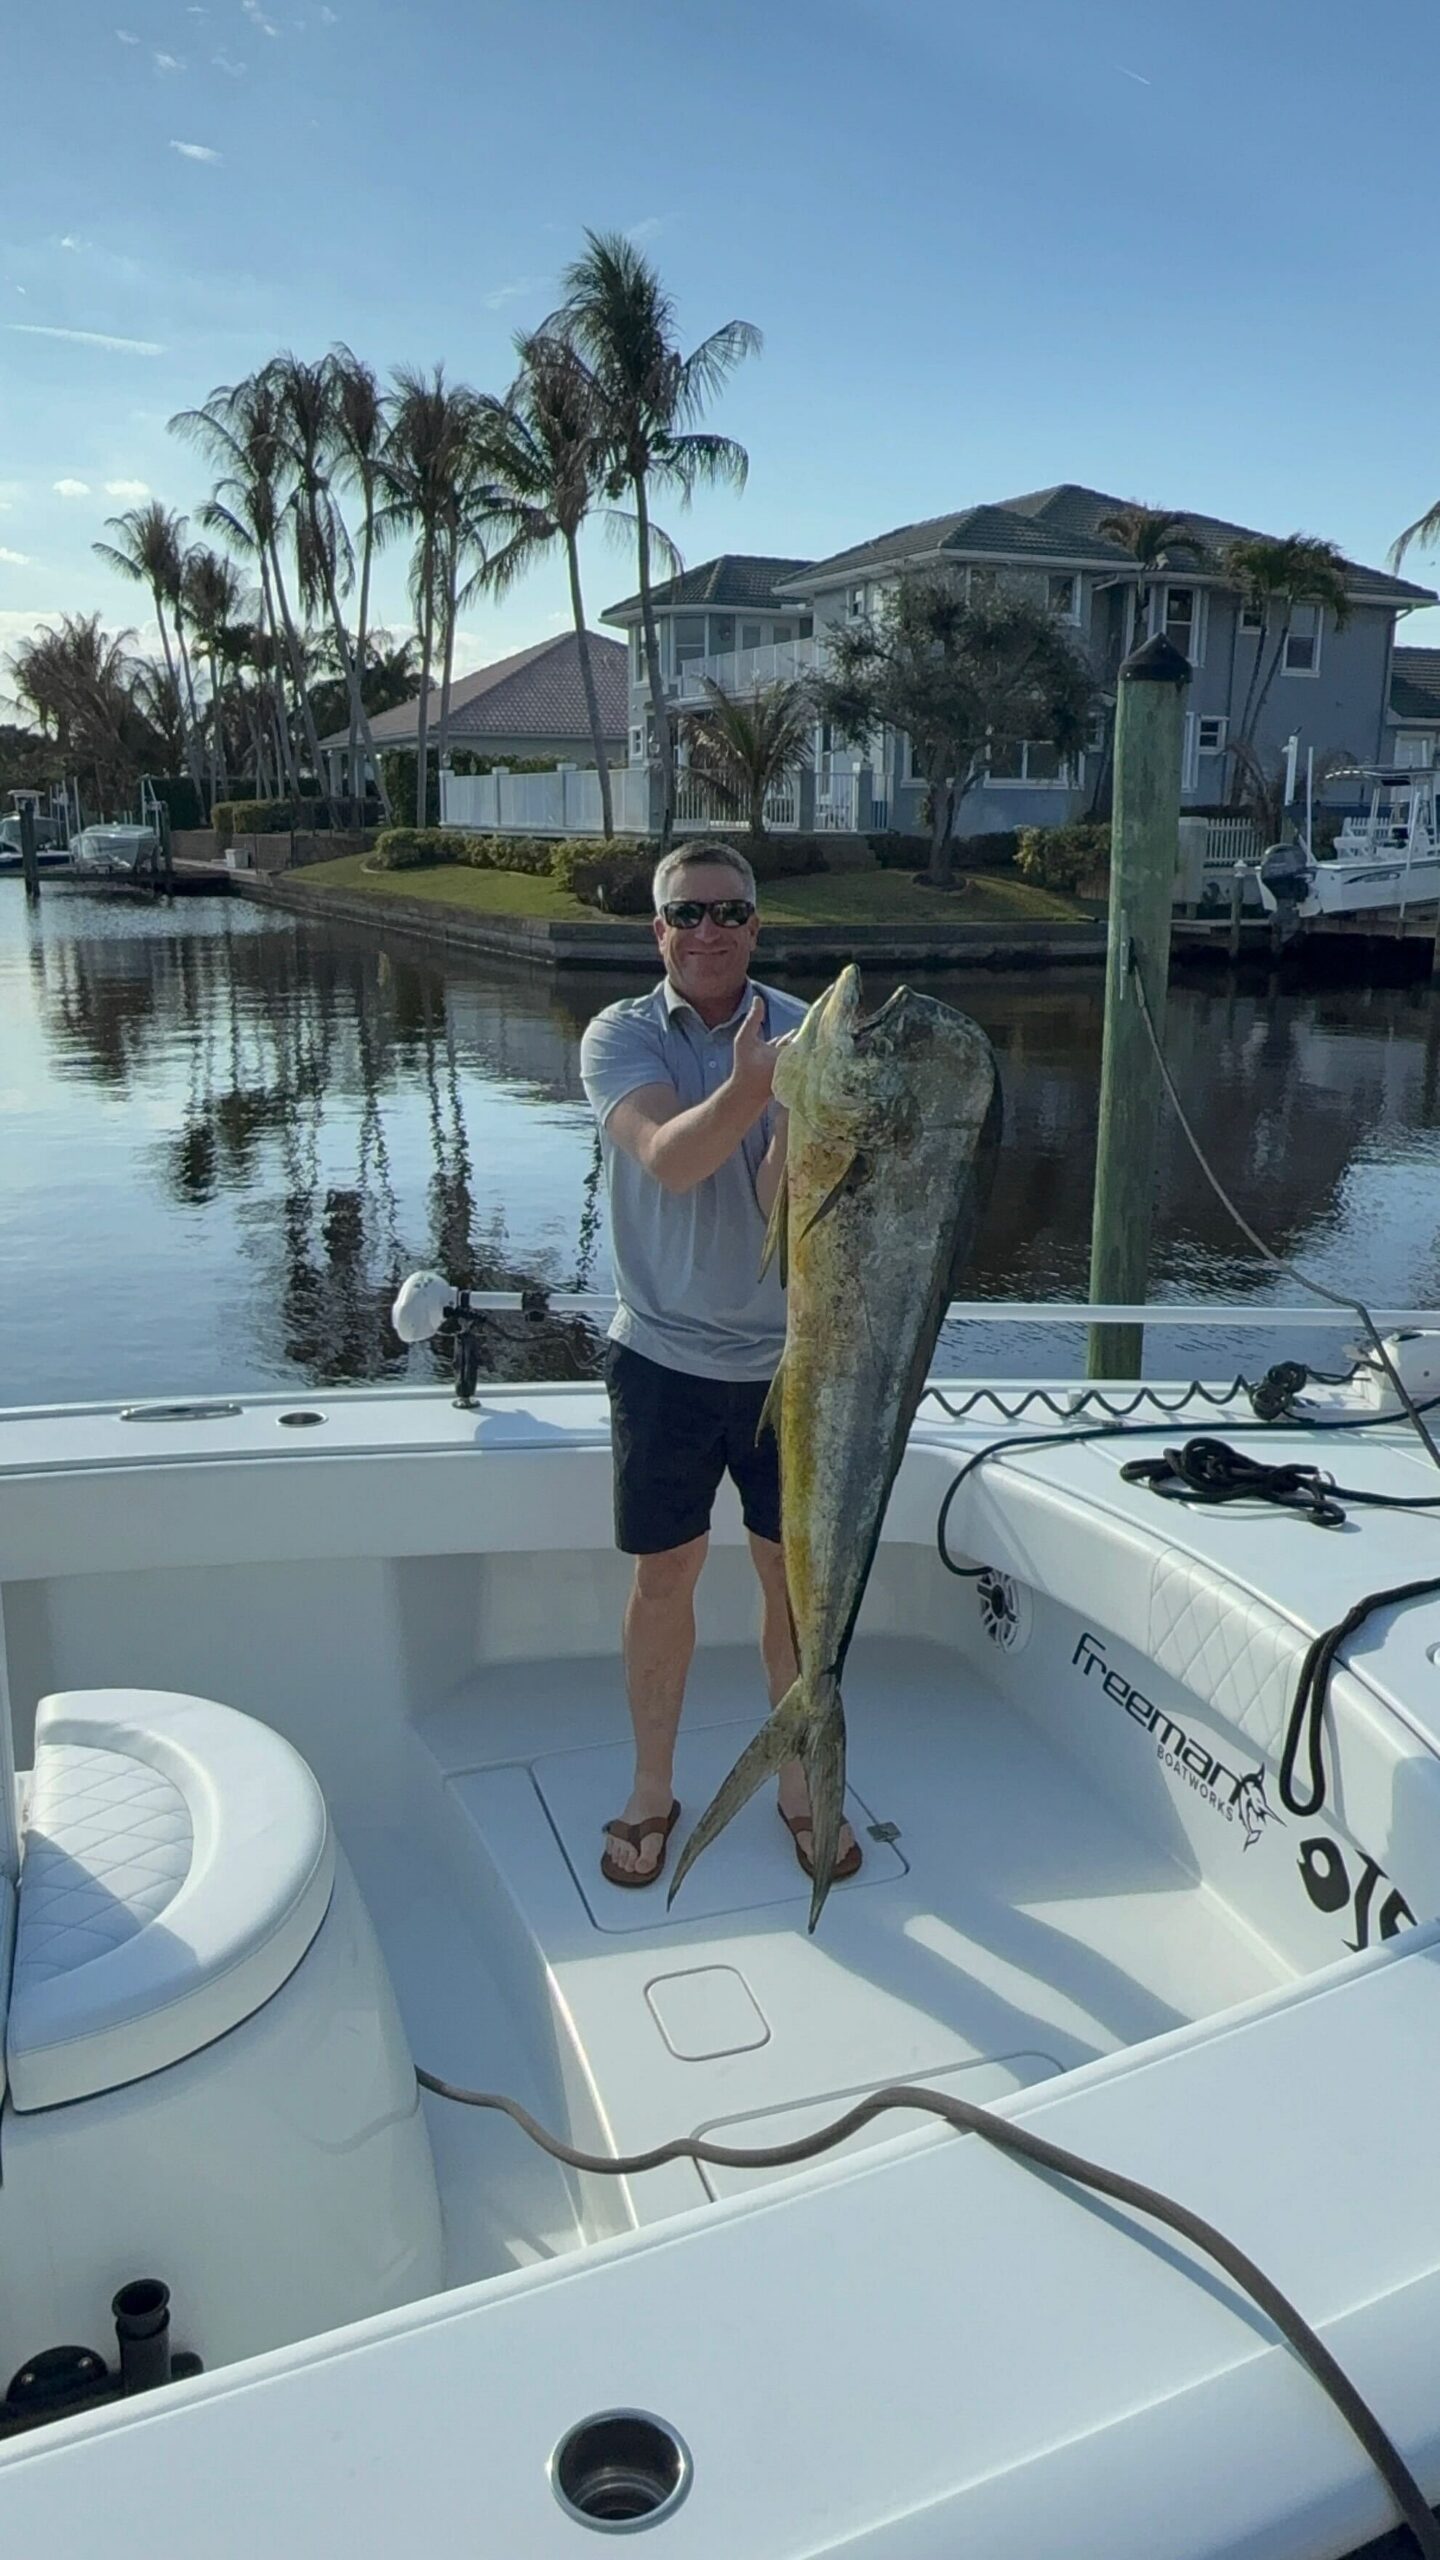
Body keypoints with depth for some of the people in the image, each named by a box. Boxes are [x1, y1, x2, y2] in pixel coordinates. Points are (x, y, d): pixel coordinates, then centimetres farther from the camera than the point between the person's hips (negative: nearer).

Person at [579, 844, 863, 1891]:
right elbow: (668, 1158, -26)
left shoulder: (805, 1032, -5)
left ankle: (802, 1779, 32)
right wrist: (749, 1086, -45)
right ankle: (653, 1788, 30)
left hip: (788, 1355, 1)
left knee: (796, 1576, 11)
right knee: (664, 1576, 11)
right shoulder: (620, 1035, -6)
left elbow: (785, 1204, -16)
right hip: (664, 1355, 0)